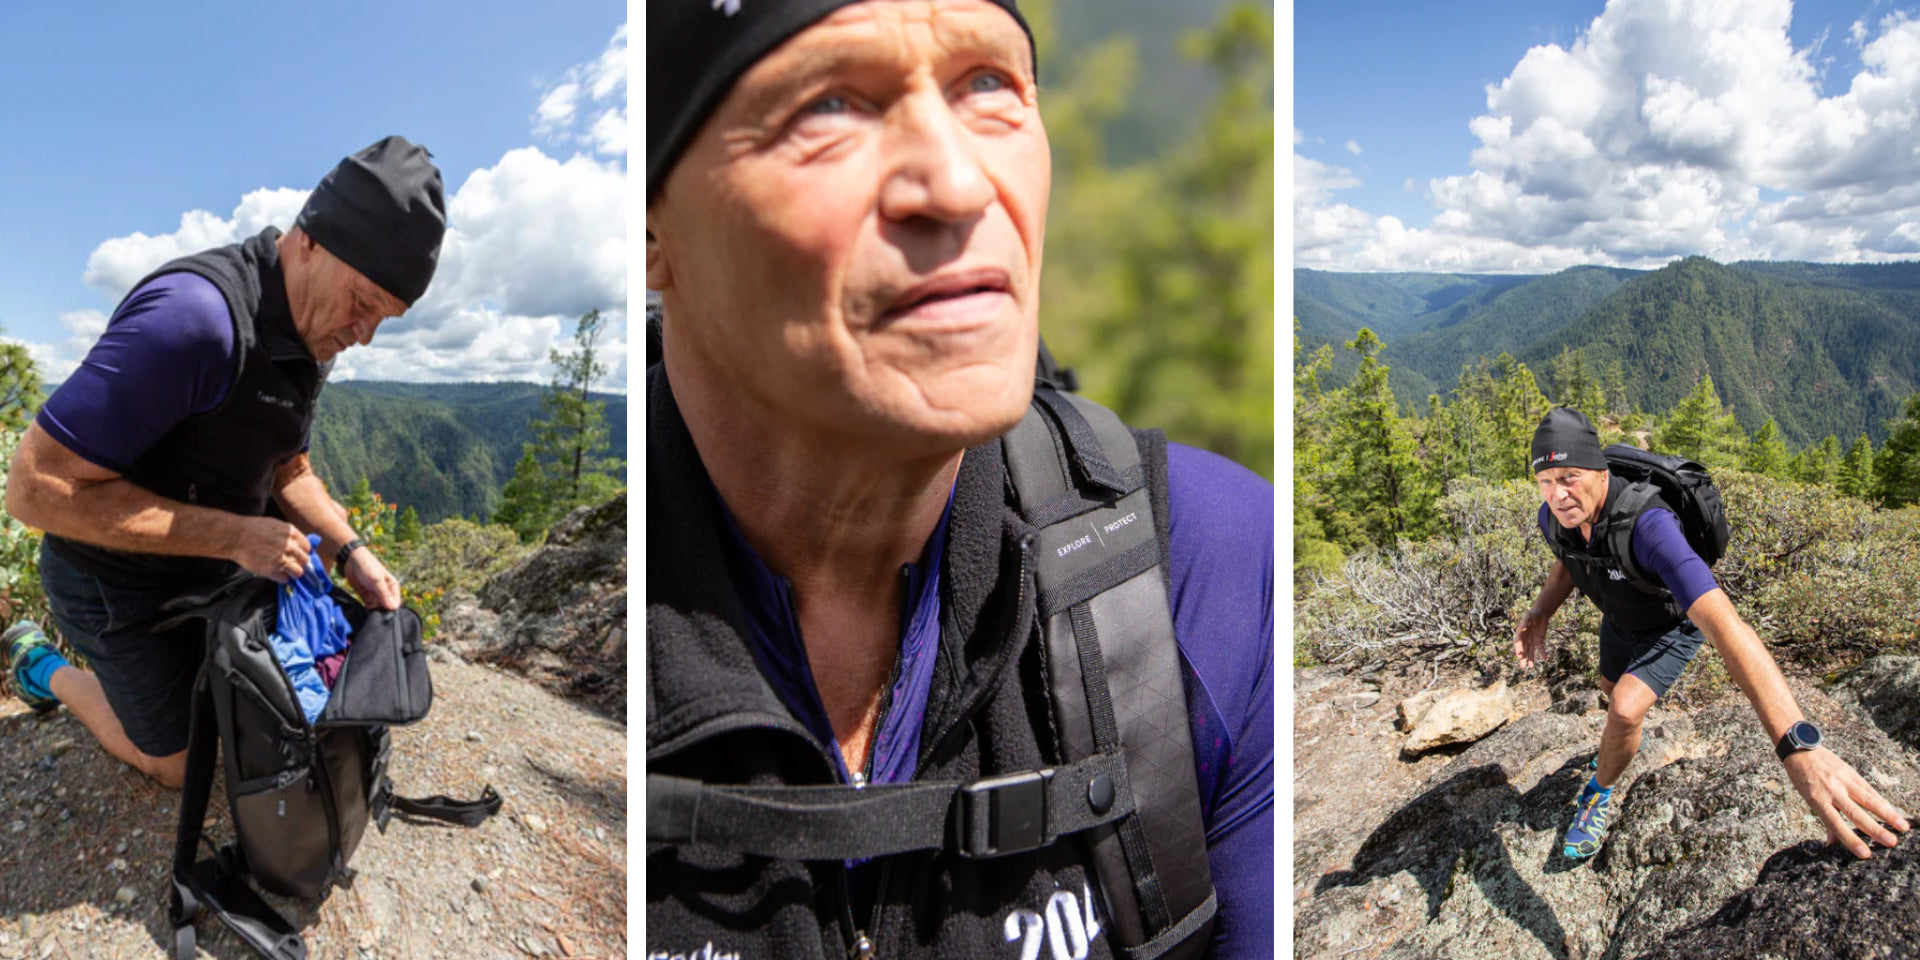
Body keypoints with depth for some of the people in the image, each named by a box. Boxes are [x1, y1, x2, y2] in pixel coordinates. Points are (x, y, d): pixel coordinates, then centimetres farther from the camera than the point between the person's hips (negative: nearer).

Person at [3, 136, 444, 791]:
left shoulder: (312, 338, -5)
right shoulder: (196, 314, -35)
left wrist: (349, 553, -10)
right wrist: (235, 535, -31)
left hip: (218, 567, 8)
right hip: (122, 583, -7)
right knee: (180, 764, 9)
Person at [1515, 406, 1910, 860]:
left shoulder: (1646, 525, -49)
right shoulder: (1554, 518, -28)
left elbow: (1723, 622, -60)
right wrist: (1539, 613, -21)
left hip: (1673, 626, -6)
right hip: (1620, 619, 6)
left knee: (1624, 709, -24)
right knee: (1612, 689, 29)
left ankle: (1599, 795, 7)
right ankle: (1625, 742, 66)